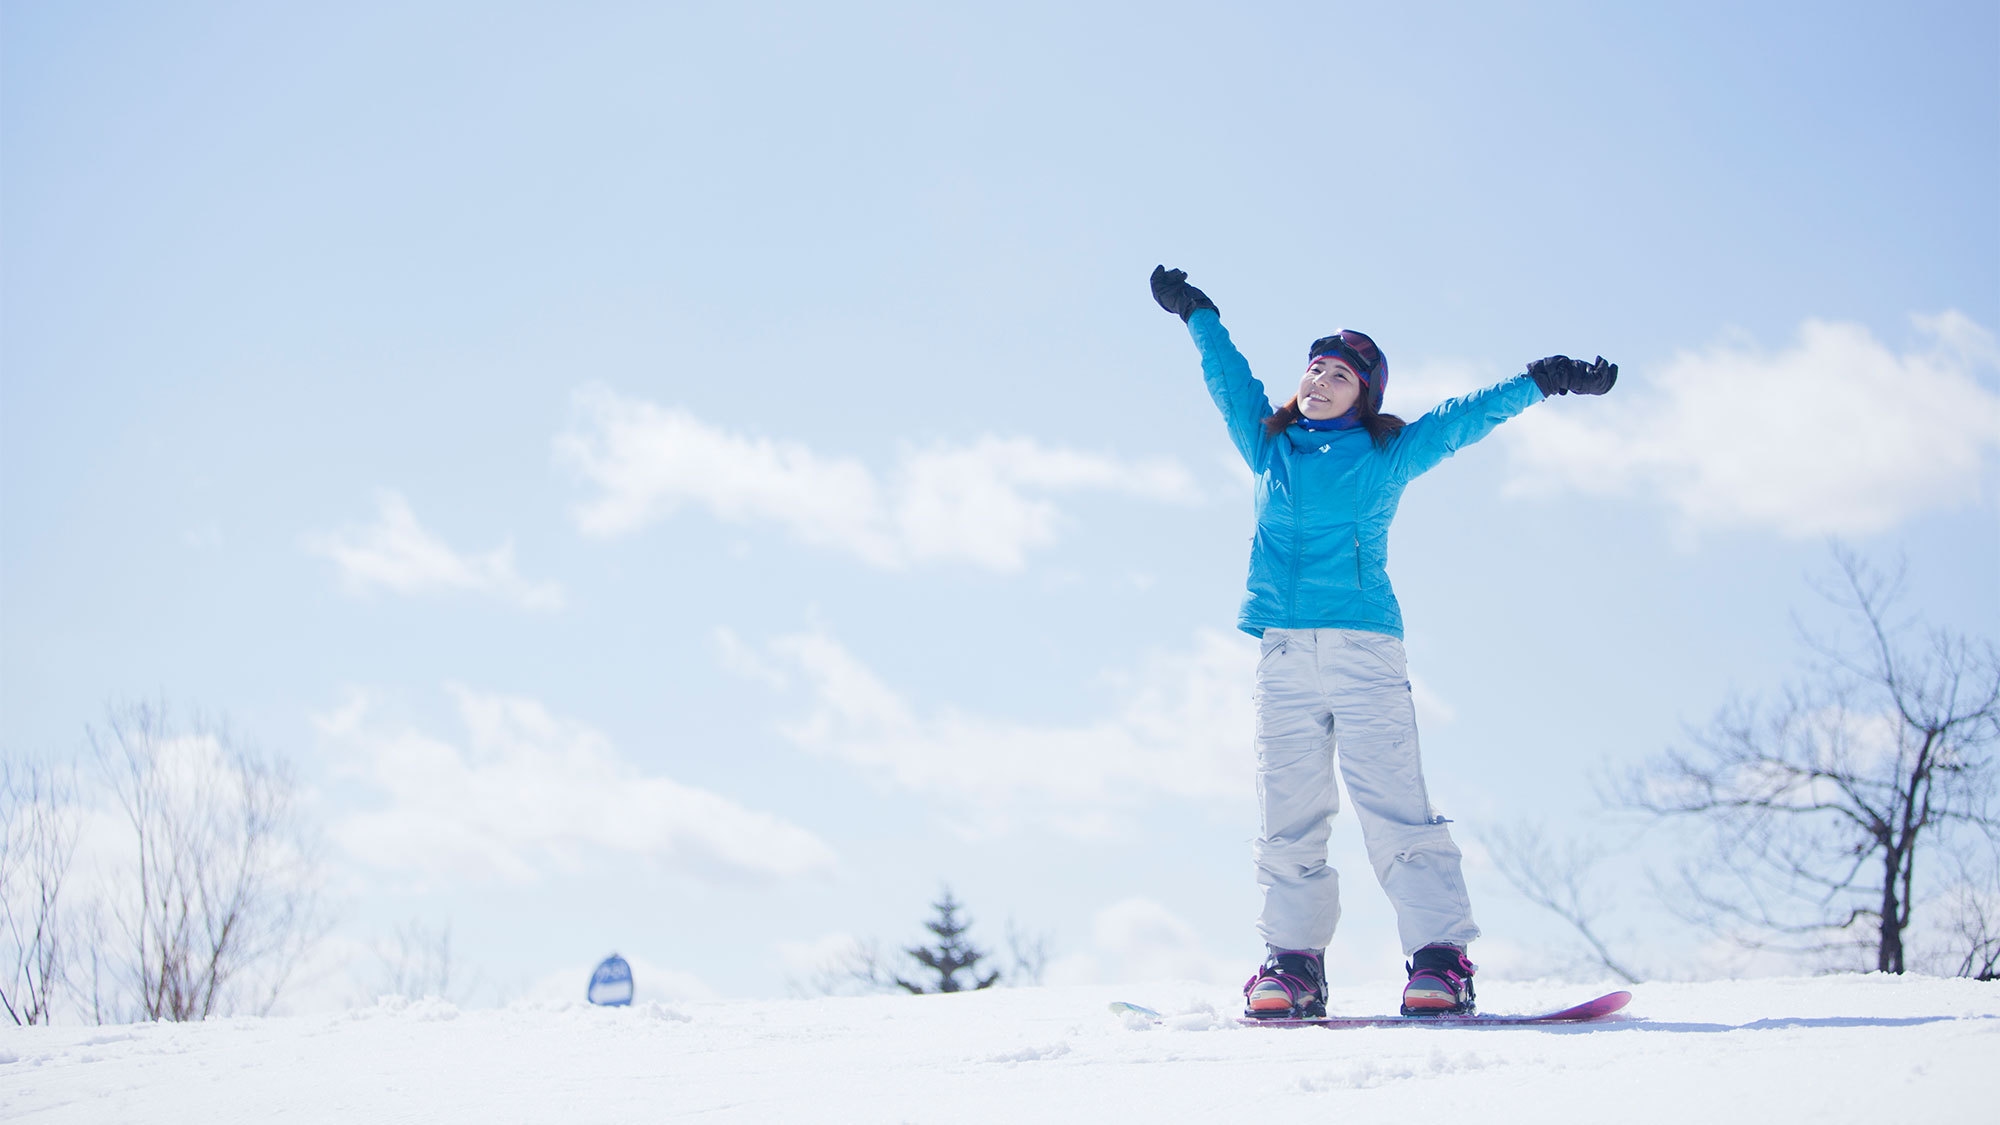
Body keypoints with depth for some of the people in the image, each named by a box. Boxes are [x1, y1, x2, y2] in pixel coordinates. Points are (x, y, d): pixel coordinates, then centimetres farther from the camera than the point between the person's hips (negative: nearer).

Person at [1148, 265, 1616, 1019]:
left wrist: (1542, 383, 5)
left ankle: (1440, 960, -14)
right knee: (1288, 816, -1)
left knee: (1394, 807, -11)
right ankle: (1293, 963, 2)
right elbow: (1229, 379, 32)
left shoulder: (1387, 455, 14)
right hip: (1282, 650, 3)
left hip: (1363, 645, -3)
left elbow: (1465, 417, 12)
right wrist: (1197, 315, 42)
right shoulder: (1270, 447, 21)